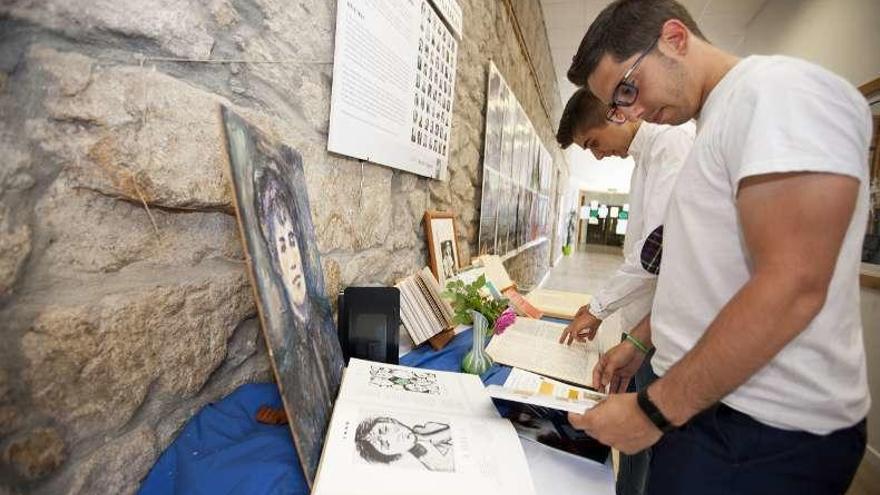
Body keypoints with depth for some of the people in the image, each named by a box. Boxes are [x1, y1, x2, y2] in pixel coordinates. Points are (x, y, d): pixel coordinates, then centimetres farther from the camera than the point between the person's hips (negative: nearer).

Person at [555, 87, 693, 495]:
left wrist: (599, 307, -14)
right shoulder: (645, 155, 15)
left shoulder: (671, 141, -14)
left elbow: (660, 244, -24)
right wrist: (602, 305, 14)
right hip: (647, 318, 9)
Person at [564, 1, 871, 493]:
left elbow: (792, 286, -25)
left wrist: (655, 410, -20)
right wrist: (641, 341, 16)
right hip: (701, 400, 9)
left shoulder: (779, 89, -16)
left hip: (764, 429, -8)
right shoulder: (718, 121, 13)